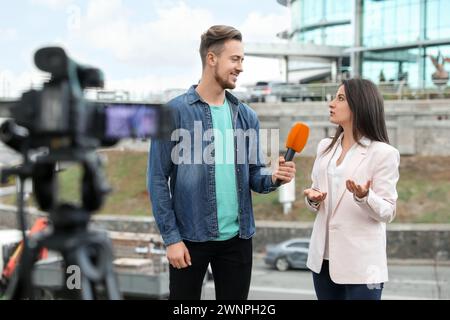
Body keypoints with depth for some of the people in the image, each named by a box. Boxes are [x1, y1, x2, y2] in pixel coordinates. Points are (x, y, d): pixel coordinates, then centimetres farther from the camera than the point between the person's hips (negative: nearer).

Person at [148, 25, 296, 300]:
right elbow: (158, 179, -8)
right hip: (190, 237, -4)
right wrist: (171, 237, -11)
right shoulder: (174, 112, -7)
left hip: (238, 237, 5)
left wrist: (273, 176, -13)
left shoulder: (247, 116, 8)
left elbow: (253, 175, 10)